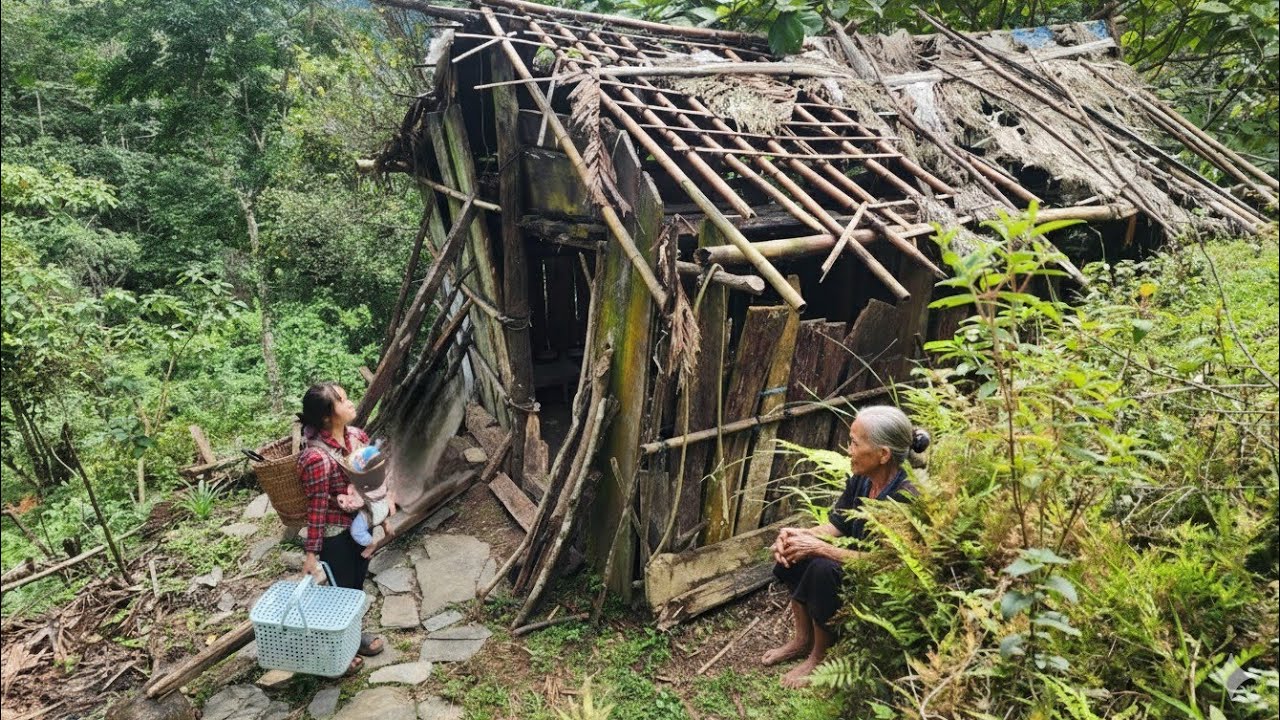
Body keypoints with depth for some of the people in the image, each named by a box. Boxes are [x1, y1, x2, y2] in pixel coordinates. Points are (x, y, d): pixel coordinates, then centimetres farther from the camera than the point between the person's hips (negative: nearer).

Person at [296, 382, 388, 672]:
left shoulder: (356, 435, -8)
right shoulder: (317, 457, -30)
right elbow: (316, 508, -23)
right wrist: (311, 553, -15)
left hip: (360, 524, 7)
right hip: (335, 534, -7)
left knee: (357, 584, 24)